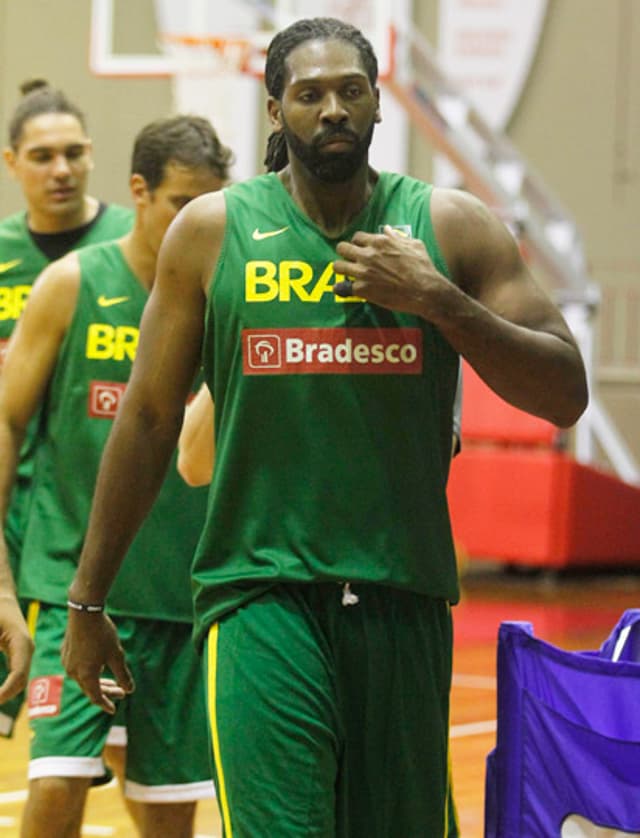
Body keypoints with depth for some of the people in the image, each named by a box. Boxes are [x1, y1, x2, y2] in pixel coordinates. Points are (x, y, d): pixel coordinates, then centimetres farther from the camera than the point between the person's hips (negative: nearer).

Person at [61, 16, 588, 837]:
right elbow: (148, 419, 9)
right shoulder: (212, 231, 4)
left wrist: (438, 299, -12)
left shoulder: (452, 227, 5)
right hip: (261, 590, -2)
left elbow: (565, 394, 2)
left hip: (406, 599, 2)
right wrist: (86, 601, 11)